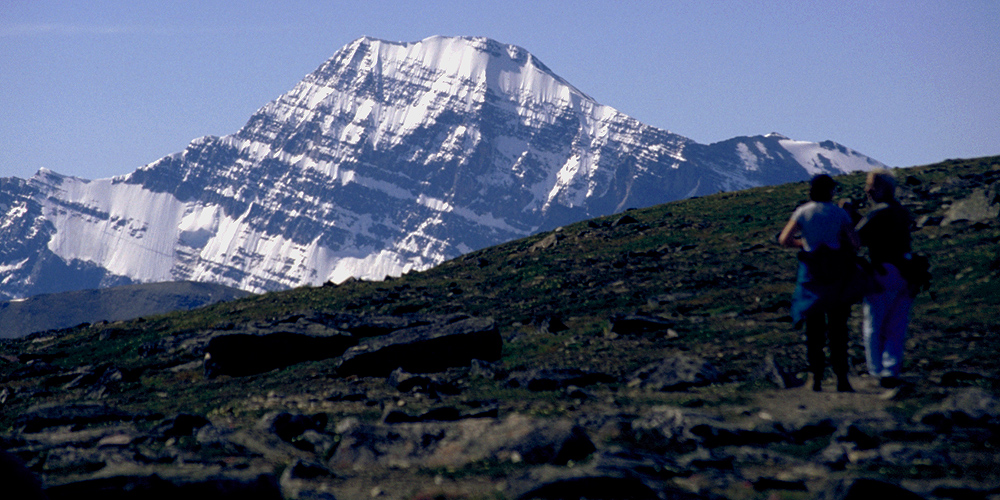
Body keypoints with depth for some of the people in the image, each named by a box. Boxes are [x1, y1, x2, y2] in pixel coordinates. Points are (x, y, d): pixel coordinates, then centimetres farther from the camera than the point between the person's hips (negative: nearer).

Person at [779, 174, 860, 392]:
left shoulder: (802, 212, 0)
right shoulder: (839, 213, -2)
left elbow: (784, 239, -7)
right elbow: (855, 241, -8)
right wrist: (850, 255, 12)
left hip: (811, 274, 1)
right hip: (836, 275, -1)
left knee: (814, 328, 7)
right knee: (838, 329, 4)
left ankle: (817, 377, 1)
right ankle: (841, 378, -1)